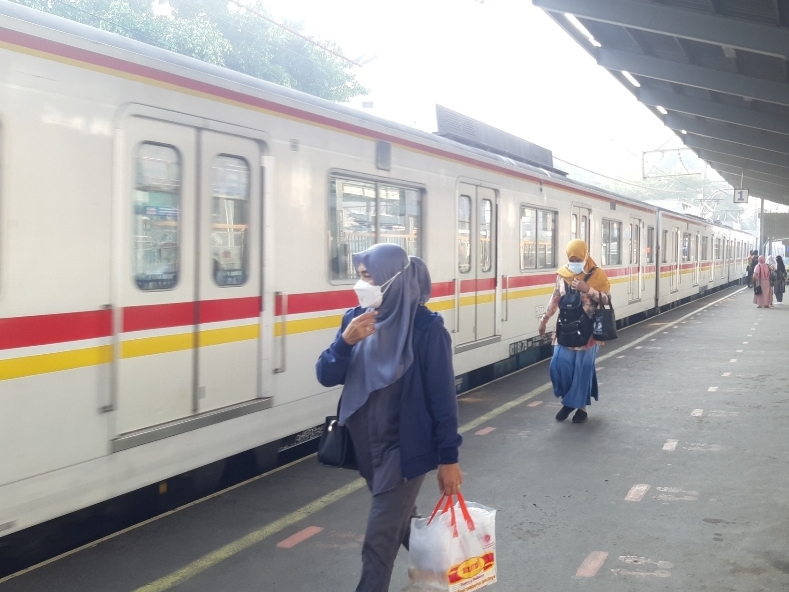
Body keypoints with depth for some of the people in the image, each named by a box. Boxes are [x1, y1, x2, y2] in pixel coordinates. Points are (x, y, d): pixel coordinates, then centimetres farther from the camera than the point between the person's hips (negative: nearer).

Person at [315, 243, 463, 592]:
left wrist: (448, 458, -12)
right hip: (366, 445, 6)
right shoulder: (356, 319, -1)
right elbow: (326, 377, -2)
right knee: (402, 523, 23)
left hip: (405, 447, -6)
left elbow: (442, 395, -13)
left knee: (379, 540, -3)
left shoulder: (424, 327, -16)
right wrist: (345, 341, -21)